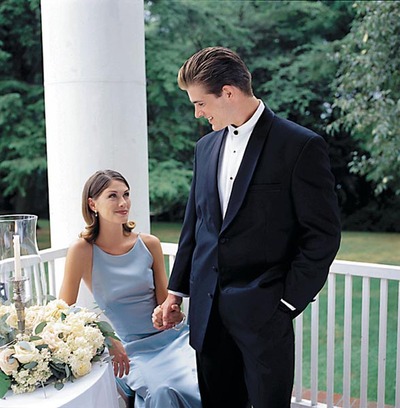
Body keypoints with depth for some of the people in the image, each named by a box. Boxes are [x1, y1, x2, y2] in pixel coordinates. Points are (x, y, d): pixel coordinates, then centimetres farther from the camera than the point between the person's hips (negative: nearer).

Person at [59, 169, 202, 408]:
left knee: (198, 385, -25)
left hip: (171, 335, 3)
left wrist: (172, 314, -17)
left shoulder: (149, 244, 2)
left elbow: (164, 303, 6)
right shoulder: (83, 250, -7)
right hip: (131, 349, -3)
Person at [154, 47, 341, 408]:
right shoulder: (206, 147, 10)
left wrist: (288, 301, -10)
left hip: (263, 311, -5)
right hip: (208, 308, 6)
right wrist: (176, 290, 14)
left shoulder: (301, 146, -10)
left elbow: (323, 234, -9)